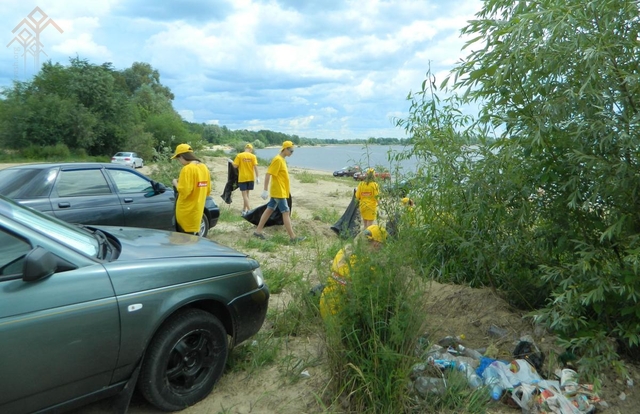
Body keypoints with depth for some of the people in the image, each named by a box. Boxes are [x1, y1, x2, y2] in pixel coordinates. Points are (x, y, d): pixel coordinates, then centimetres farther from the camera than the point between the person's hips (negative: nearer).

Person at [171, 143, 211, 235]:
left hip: (187, 213, -8)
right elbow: (208, 191, 14)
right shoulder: (204, 167, 8)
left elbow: (183, 191, -22)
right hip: (197, 211, 8)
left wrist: (176, 183, -4)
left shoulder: (187, 169, -17)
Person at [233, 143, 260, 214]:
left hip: (242, 178, -3)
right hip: (250, 178, 3)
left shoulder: (239, 156, -6)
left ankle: (249, 210, -10)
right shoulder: (253, 156, -1)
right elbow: (255, 167, -8)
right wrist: (257, 177, -5)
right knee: (246, 194, 15)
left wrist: (232, 162, 14)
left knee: (244, 194, -1)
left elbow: (235, 166, -9)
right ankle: (244, 209, 22)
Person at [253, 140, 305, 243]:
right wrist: (265, 190, -24)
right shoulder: (277, 159, -18)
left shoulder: (282, 159, 12)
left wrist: (288, 189, 24)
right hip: (279, 192, -10)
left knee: (269, 210, 12)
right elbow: (268, 174, -21)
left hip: (277, 191, 10)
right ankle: (293, 237, -1)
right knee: (286, 213, -6)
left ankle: (258, 231, 18)